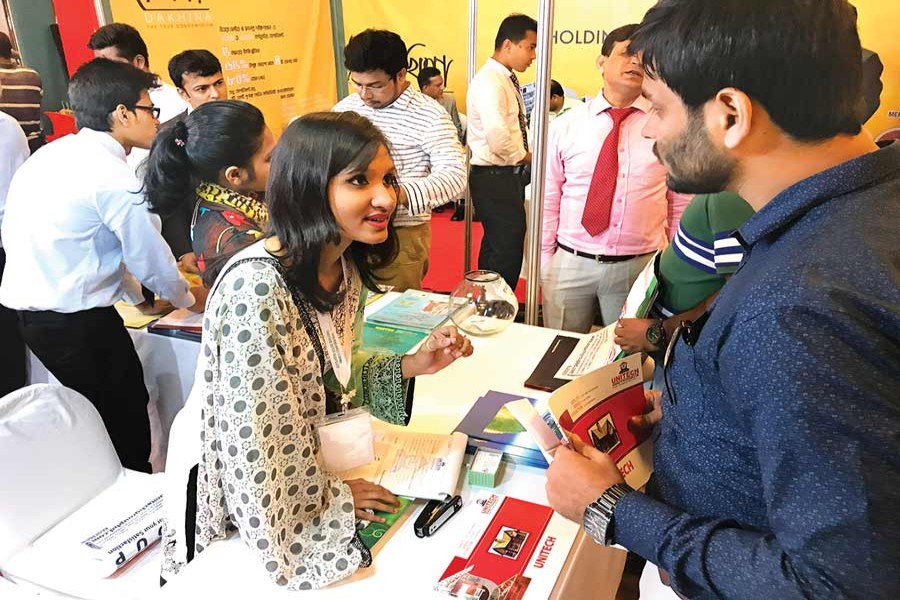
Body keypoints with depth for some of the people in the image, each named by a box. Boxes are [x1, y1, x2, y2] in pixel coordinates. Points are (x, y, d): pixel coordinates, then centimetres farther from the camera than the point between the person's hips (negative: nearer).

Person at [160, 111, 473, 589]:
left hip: (301, 464, 7)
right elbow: (250, 448, -28)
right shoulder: (255, 288, -33)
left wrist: (411, 366, -11)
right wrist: (333, 496, -14)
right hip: (235, 496, -6)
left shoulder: (347, 266, -7)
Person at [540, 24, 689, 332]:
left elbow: (680, 205, 4)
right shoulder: (565, 127, 0)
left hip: (640, 268, 0)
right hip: (569, 264, 1)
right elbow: (548, 200, 3)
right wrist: (544, 262, 3)